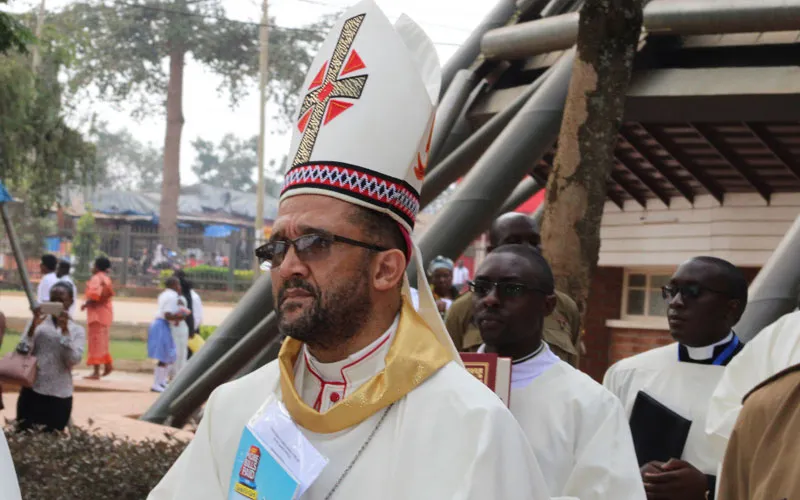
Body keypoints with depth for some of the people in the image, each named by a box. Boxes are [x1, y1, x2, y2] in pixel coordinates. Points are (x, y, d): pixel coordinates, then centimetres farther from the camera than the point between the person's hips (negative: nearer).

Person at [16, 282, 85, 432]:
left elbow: (73, 360, -10)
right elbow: (22, 352, -2)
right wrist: (33, 327, -14)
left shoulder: (77, 330, 5)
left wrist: (65, 330, -15)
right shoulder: (37, 322, 6)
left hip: (59, 396, -1)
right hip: (32, 392, 1)